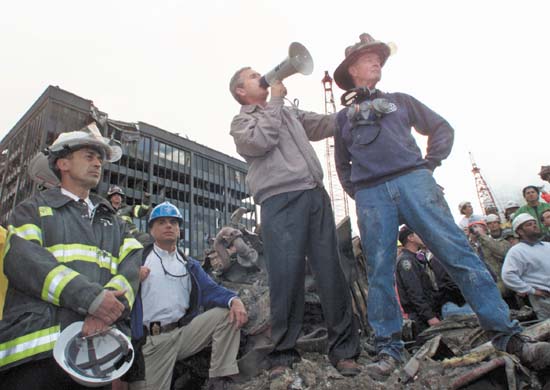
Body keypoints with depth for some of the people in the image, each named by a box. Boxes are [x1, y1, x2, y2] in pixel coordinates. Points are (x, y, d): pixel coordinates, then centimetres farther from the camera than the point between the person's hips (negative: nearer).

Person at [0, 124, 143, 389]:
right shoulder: (35, 209, 11)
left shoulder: (113, 221, 22)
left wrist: (109, 305, -17)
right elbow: (22, 259, -8)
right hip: (37, 350, -3)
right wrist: (90, 297, -20)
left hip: (99, 346, 3)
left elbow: (133, 263, 4)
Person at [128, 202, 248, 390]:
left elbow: (210, 289, 1)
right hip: (152, 340, -3)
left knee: (228, 313, -14)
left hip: (185, 332, 3)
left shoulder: (189, 265, 16)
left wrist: (234, 300, -18)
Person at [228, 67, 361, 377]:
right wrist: (275, 100, 3)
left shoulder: (289, 113, 29)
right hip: (280, 201, -4)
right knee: (287, 277, -7)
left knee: (331, 272, 1)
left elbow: (328, 123, 28)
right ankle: (284, 354, 6)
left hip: (316, 195, 5)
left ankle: (344, 349, 9)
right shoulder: (240, 122, 14)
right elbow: (260, 141, -7)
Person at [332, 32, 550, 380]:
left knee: (458, 252, -8)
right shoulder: (343, 117, 23)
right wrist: (356, 192, 12)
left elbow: (442, 128, 21)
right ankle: (389, 348, 6)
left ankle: (507, 335, -3)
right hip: (370, 195, 1)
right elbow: (343, 165, 27)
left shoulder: (399, 100, 24)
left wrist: (430, 164, 6)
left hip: (413, 181, 0)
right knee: (380, 271, -3)